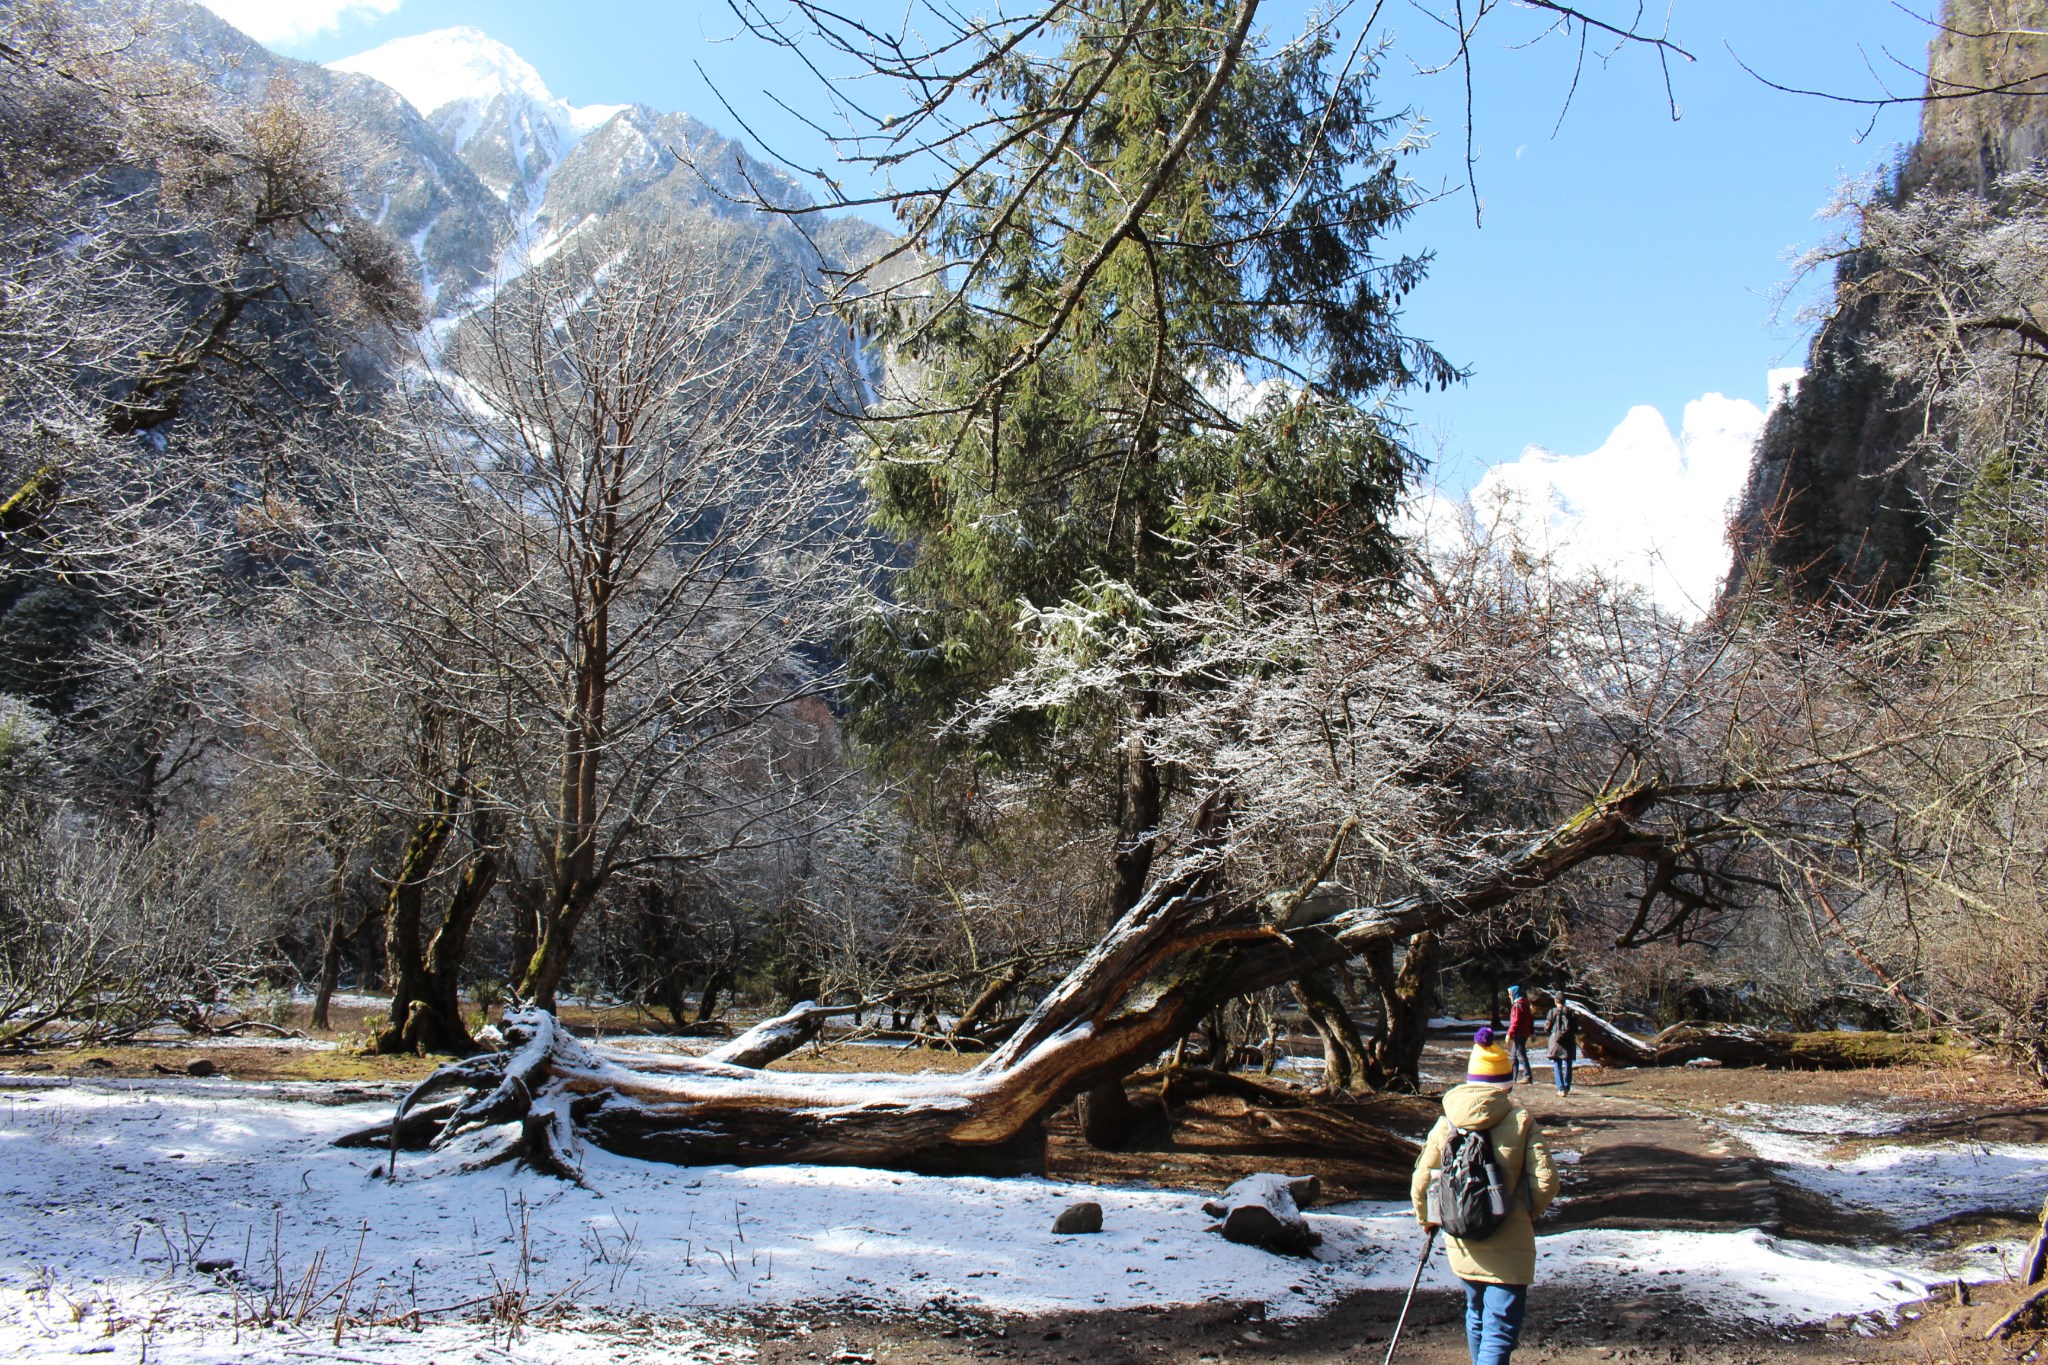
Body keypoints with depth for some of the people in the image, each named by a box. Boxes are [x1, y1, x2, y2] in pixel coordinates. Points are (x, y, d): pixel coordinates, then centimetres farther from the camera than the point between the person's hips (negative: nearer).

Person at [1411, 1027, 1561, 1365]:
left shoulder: (1447, 1123, -1)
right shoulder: (1521, 1120, -8)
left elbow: (1421, 1182, 0)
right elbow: (1545, 1179, -11)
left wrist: (1427, 1221, 20)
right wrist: (1528, 1213, 10)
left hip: (1461, 1242, 4)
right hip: (1508, 1245, -4)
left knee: (1476, 1315, 25)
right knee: (1501, 1328, -3)